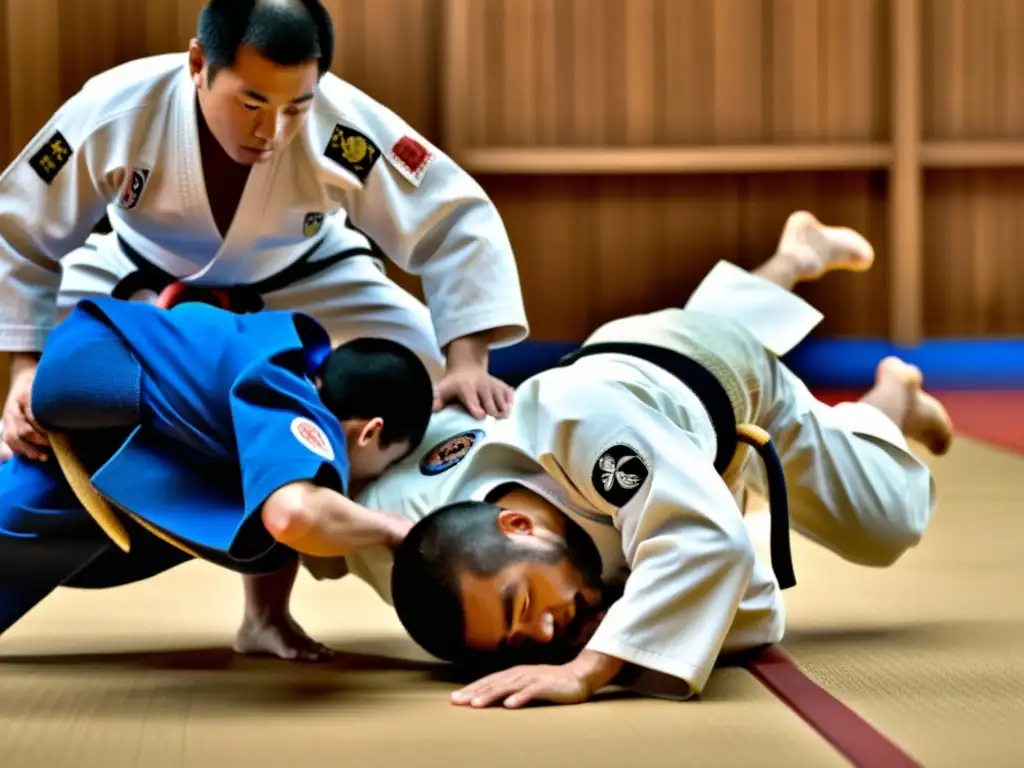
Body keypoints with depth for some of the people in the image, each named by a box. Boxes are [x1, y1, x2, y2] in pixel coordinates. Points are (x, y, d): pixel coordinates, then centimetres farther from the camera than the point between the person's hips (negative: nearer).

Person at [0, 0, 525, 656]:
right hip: (138, 280, 0)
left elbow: (459, 224, -29)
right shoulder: (114, 115, -34)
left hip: (303, 284, 0)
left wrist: (466, 362, -40)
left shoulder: (343, 129, -36)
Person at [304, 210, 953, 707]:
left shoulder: (582, 416, -59)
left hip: (728, 372, -4)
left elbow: (710, 540, -67)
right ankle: (799, 257, 67)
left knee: (881, 528, 13)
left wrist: (585, 670, -73)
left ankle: (896, 399, 49)